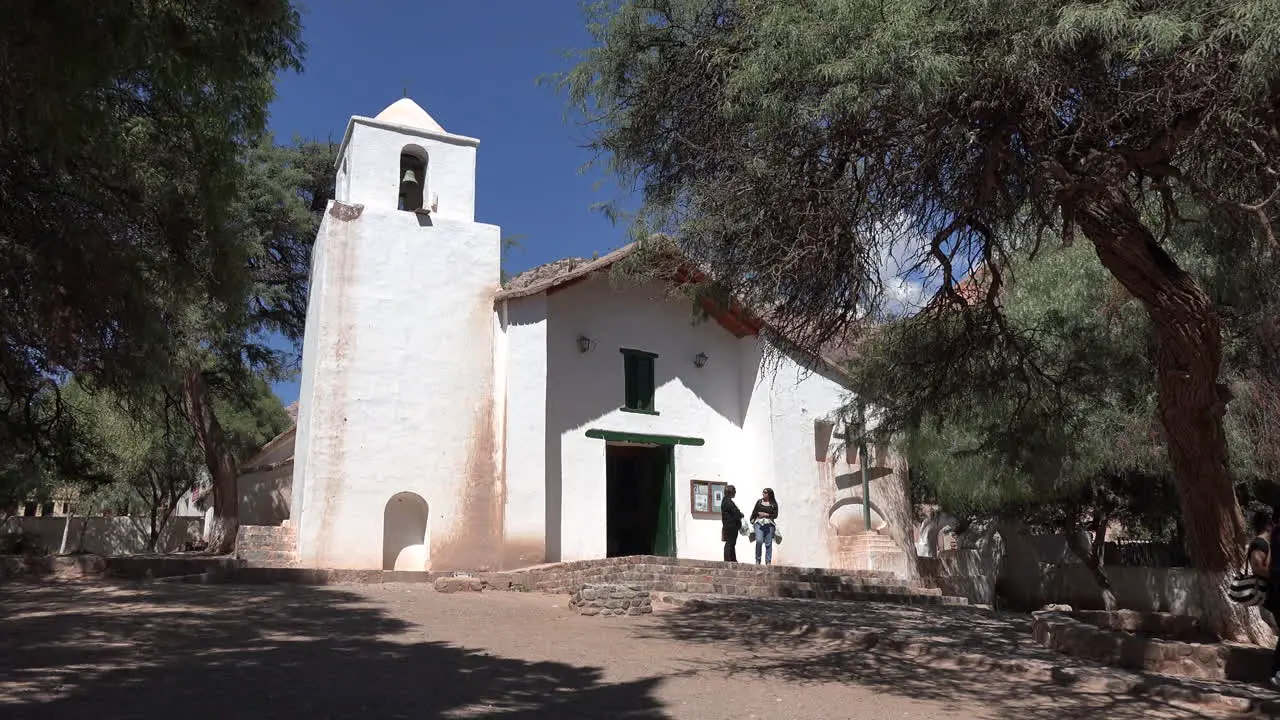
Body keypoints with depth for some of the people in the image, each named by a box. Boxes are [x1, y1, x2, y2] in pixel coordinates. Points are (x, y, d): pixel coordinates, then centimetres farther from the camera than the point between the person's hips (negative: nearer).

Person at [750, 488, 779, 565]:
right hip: (759, 523, 0)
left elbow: (775, 515, 0)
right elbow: (754, 512, 14)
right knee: (759, 541, -16)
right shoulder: (759, 501, 10)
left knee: (768, 543, 0)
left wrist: (766, 514, -9)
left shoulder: (774, 504, 6)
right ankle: (757, 560, -6)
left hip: (769, 524, 0)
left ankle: (768, 561, 8)